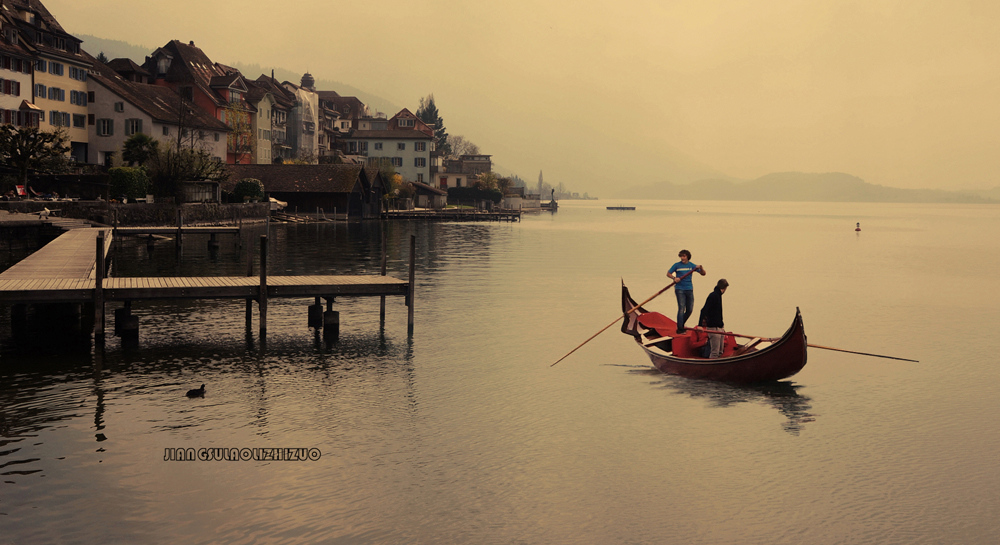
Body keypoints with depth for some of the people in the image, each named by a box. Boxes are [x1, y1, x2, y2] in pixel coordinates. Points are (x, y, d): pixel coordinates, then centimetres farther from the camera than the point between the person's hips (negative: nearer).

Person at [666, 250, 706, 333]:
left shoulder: (691, 265, 8)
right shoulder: (677, 265, 1)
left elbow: (703, 273, 7)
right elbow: (668, 273, 5)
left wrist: (701, 268, -14)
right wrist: (674, 278, -14)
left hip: (689, 289, 4)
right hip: (680, 289, -4)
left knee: (690, 310, 7)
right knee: (681, 308, -11)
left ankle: (681, 324, 27)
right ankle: (680, 329, -7)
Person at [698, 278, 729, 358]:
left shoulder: (718, 295, 14)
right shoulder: (713, 296, -15)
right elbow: (704, 310, -23)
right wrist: (700, 325, -31)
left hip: (719, 327, 10)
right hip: (713, 328, -10)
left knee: (720, 352, 14)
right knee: (715, 352, -9)